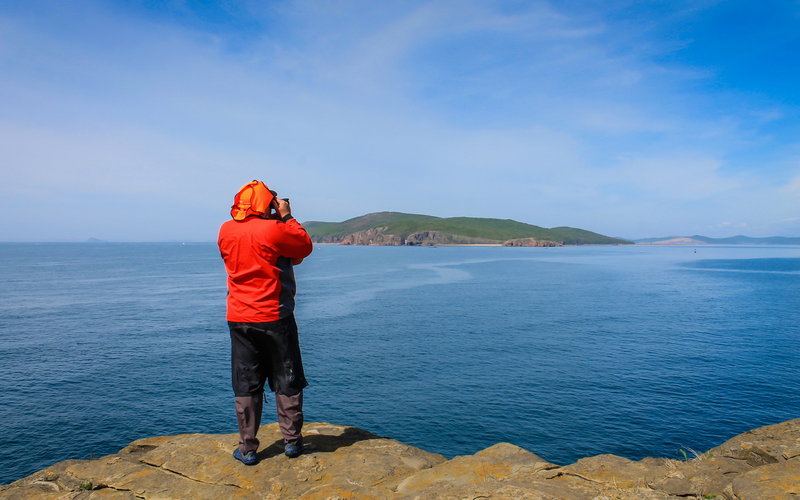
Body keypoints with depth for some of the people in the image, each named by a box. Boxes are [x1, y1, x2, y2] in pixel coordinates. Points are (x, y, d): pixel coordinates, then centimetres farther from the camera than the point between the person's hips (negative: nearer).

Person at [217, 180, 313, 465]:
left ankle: (247, 449, 17)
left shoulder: (226, 231, 1)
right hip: (275, 317, -4)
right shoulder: (275, 229, -14)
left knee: (245, 386, 11)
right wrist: (287, 217, 5)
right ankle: (291, 441, 21)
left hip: (239, 319, 4)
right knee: (287, 383, 11)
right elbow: (305, 248, 0)